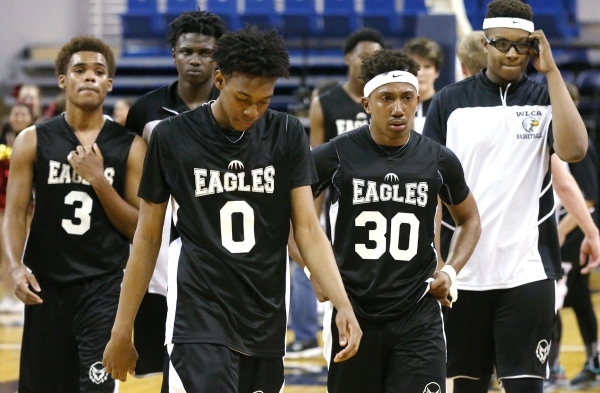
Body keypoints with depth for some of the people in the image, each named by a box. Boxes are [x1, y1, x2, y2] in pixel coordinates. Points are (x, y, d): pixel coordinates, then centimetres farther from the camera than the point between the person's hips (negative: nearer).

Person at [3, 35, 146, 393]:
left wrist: (98, 178, -12)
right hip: (46, 285, 2)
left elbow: (140, 229, 0)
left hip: (104, 285, -2)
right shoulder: (33, 141, 2)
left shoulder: (130, 146, 1)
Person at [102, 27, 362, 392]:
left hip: (266, 321, 3)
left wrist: (343, 305, -14)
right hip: (199, 319, -3)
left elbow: (308, 229, 0)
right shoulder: (173, 137, -3)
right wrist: (121, 331, 4)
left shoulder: (287, 135, 1)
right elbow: (148, 238, 4)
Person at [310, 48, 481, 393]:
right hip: (352, 314, 0)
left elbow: (469, 219, 18)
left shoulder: (439, 160, 2)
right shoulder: (336, 156, -4)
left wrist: (451, 271, 3)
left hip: (419, 316, 1)